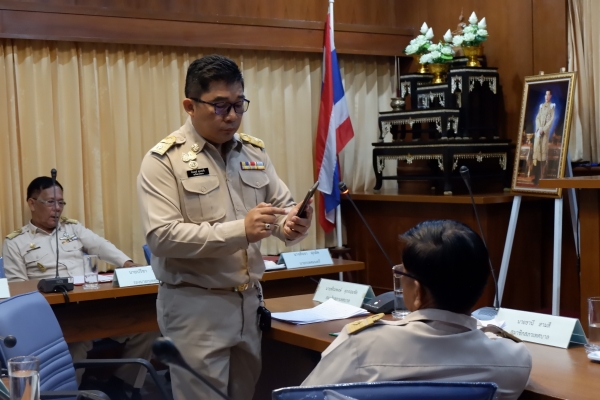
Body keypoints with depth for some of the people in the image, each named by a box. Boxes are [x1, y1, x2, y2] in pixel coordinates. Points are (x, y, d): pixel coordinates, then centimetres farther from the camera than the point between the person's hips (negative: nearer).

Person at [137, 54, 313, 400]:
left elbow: (284, 205, 9)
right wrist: (239, 231, -28)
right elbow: (162, 236, -20)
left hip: (249, 299, 6)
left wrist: (292, 224, -16)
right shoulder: (165, 159, -9)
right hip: (195, 304, -5)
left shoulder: (255, 152, 8)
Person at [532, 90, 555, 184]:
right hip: (538, 130, 5)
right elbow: (537, 118, 12)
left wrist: (543, 129, -12)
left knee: (544, 150, -10)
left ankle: (542, 176, -9)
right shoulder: (541, 106, 19)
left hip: (546, 131, -5)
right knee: (536, 149, -1)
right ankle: (537, 176, 3)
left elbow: (552, 119, -5)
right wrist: (539, 128, -5)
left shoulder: (552, 106, 3)